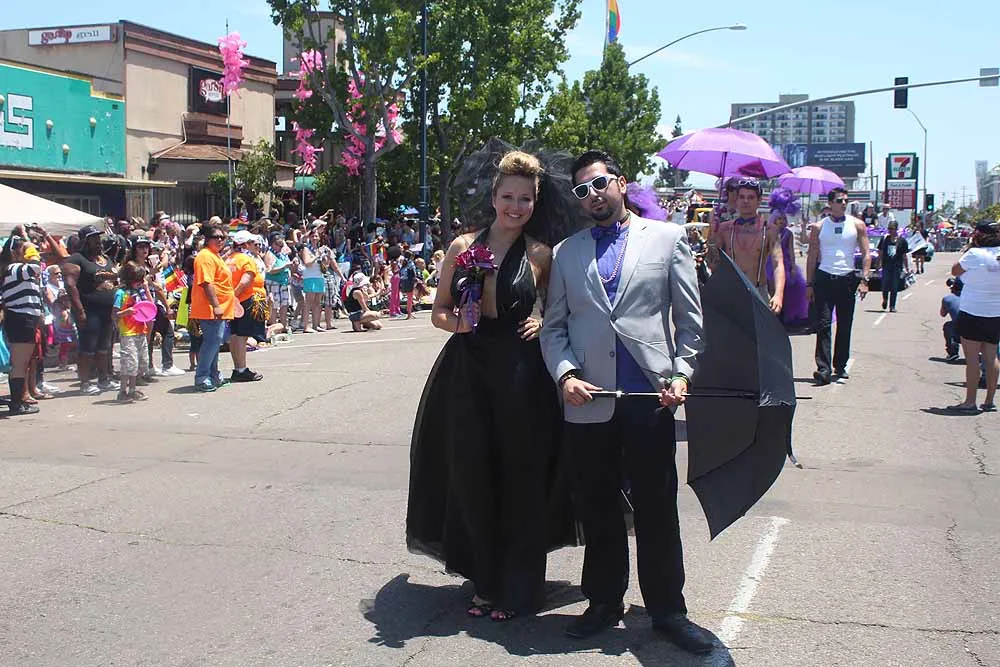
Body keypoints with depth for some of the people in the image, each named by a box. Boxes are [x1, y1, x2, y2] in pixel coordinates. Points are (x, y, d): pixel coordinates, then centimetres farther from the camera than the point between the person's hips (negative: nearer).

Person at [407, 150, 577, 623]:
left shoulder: (540, 255, 3)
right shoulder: (462, 247, 6)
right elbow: (439, 311, 11)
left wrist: (542, 324, -8)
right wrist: (456, 321, -9)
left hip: (520, 375, -2)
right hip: (467, 371, 2)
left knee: (518, 477, 3)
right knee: (471, 474, 5)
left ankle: (516, 587, 19)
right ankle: (486, 581, 23)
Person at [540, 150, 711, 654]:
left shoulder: (668, 238, 7)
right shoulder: (566, 253, 13)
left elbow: (690, 319, 7)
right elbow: (554, 327, 13)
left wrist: (682, 375, -4)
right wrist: (565, 374, -4)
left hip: (650, 400, -2)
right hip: (587, 404, 2)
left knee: (657, 509, 4)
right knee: (598, 510, 10)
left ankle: (667, 610, 17)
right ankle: (604, 603, 25)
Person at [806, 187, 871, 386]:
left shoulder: (857, 225, 7)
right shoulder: (818, 227, 6)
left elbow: (866, 254, 5)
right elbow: (812, 257, 8)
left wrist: (864, 280, -6)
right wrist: (809, 284, 3)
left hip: (847, 279, 1)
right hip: (824, 278, -1)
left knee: (845, 325, 6)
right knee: (823, 324, -10)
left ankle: (840, 366, 19)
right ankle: (823, 369, -14)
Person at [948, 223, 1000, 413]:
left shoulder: (975, 254, -13)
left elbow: (955, 271, 0)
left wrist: (969, 246, 3)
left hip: (973, 313, -6)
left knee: (972, 356, -3)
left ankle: (970, 401, -3)